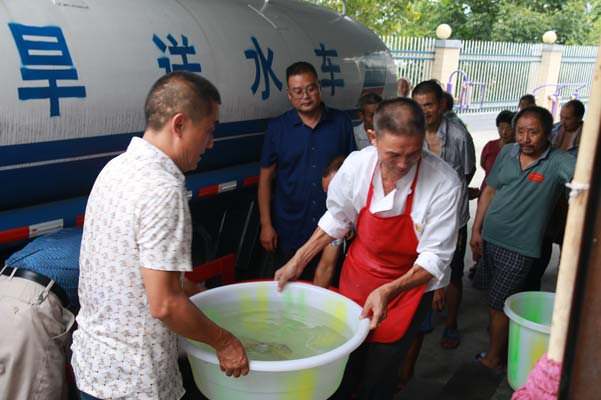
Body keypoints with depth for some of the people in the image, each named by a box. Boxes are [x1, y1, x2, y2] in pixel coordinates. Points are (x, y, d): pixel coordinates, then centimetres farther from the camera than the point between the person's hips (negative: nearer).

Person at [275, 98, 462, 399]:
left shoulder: (444, 183, -27)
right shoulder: (356, 165, -18)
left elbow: (434, 258, -22)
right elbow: (336, 219, 0)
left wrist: (387, 292, -35)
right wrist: (297, 262, 0)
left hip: (411, 282, -2)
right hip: (358, 272, 3)